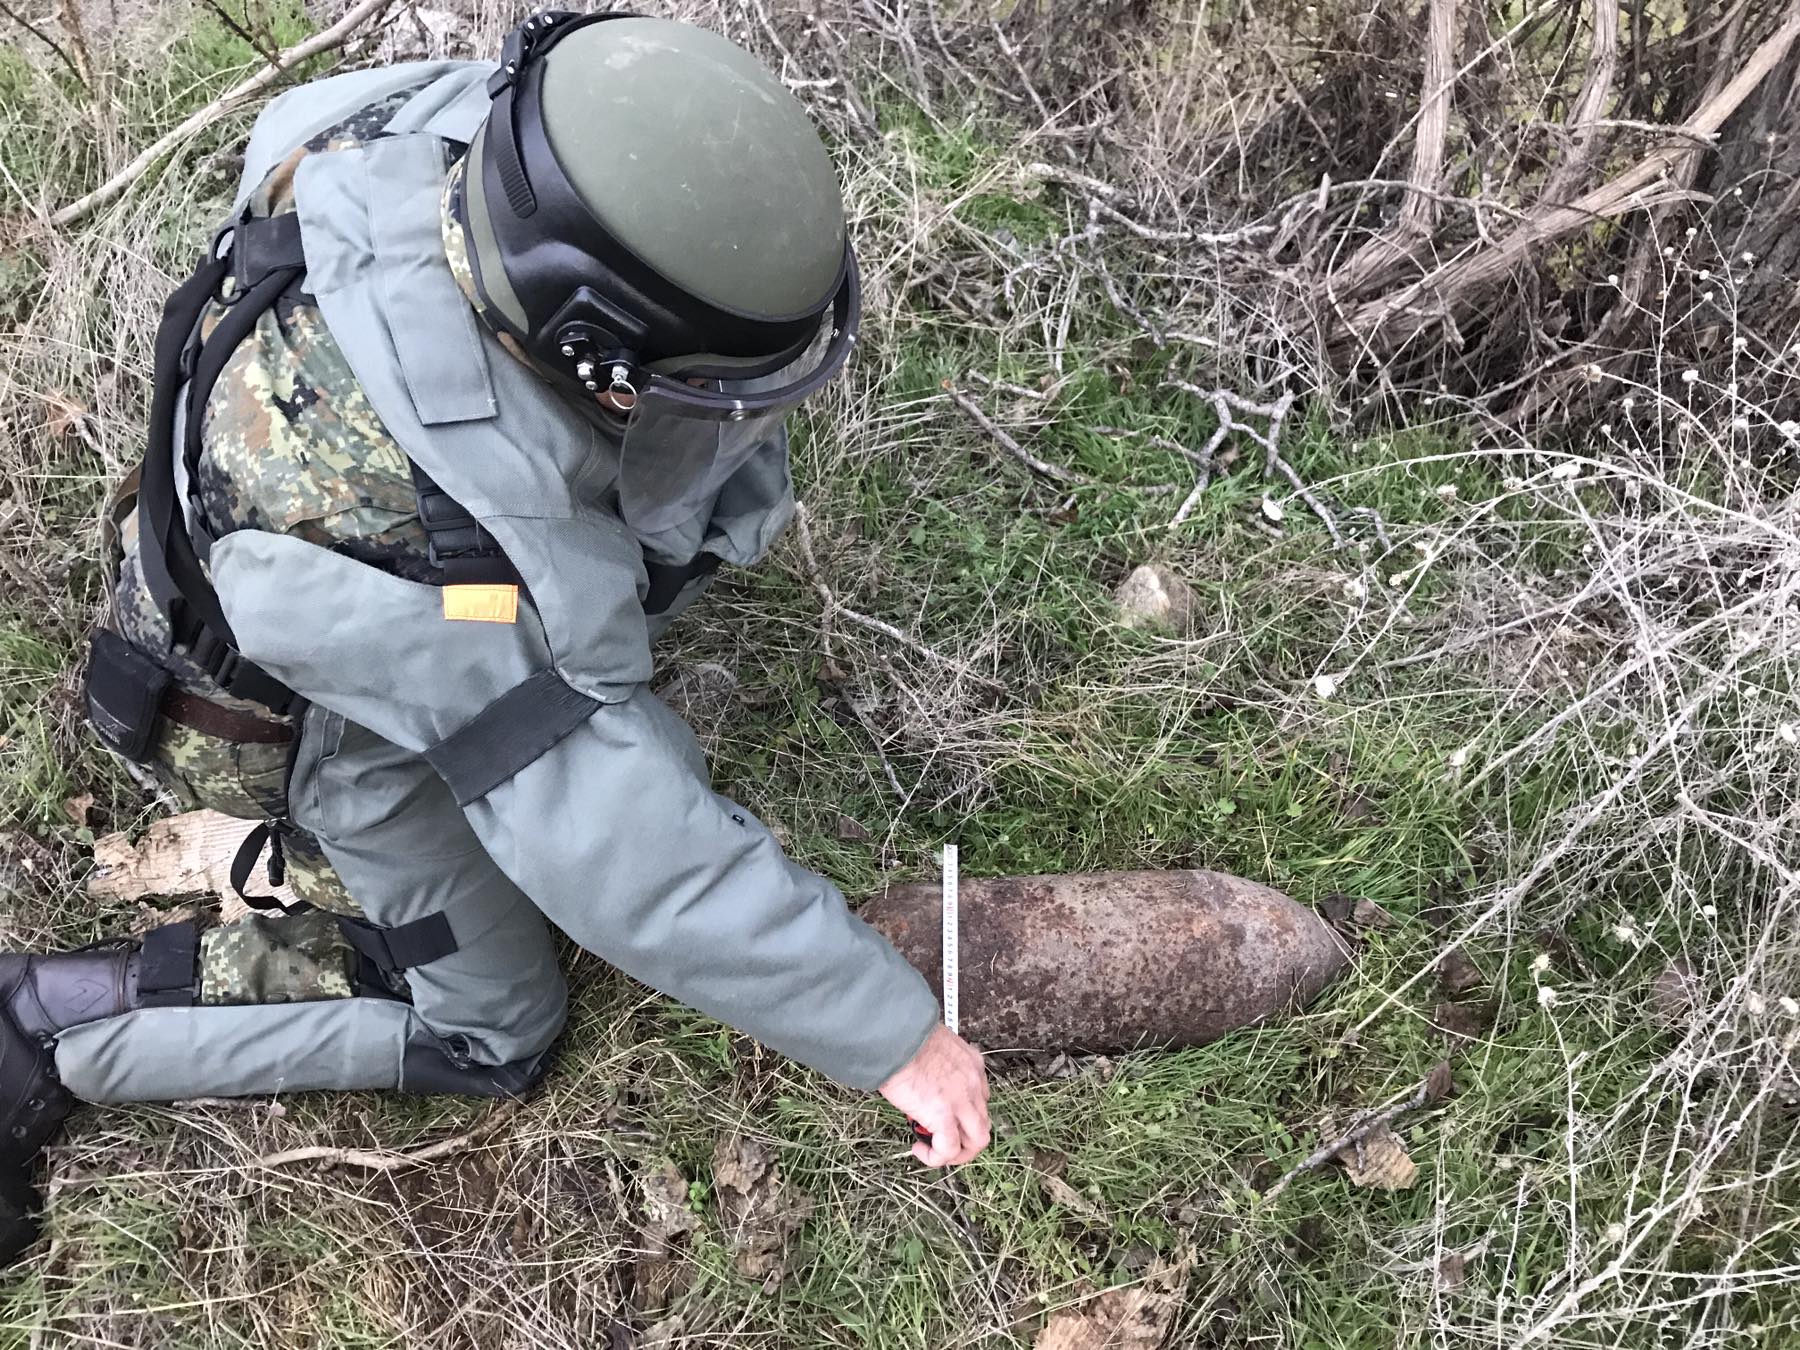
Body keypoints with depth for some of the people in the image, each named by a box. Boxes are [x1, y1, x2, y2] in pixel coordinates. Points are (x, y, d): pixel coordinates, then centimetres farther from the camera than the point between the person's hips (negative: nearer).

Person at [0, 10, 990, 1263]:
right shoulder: (412, 529, -48)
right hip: (324, 711, -6)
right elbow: (634, 859, -41)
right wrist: (896, 1036, -31)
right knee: (488, 1033, 9)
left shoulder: (488, 137, -32)